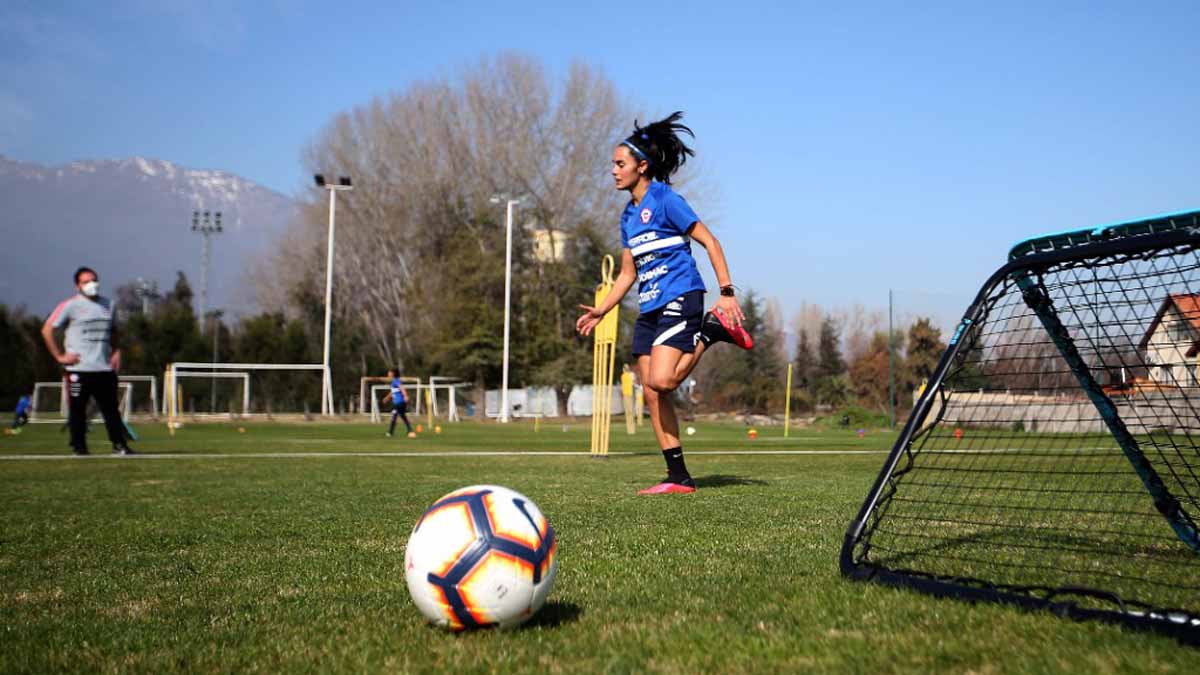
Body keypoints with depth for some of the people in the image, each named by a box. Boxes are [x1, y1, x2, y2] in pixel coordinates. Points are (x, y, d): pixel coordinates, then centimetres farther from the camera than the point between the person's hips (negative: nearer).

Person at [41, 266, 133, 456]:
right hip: (79, 369, -4)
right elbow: (47, 330, -1)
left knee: (111, 408, 3)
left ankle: (119, 445, 6)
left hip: (105, 368, 4)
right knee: (77, 410, 1)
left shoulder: (109, 305, 12)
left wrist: (116, 352, 11)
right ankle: (78, 446, 10)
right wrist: (59, 356, -5)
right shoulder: (70, 305, -3)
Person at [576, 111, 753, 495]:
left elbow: (708, 241, -9)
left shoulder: (664, 199, -6)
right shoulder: (628, 216, 17)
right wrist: (601, 311, 14)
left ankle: (713, 330, -2)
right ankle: (679, 478, 6)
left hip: (680, 299, -8)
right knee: (651, 392, 1)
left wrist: (727, 291, -16)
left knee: (661, 380, -25)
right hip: (649, 309, 8)